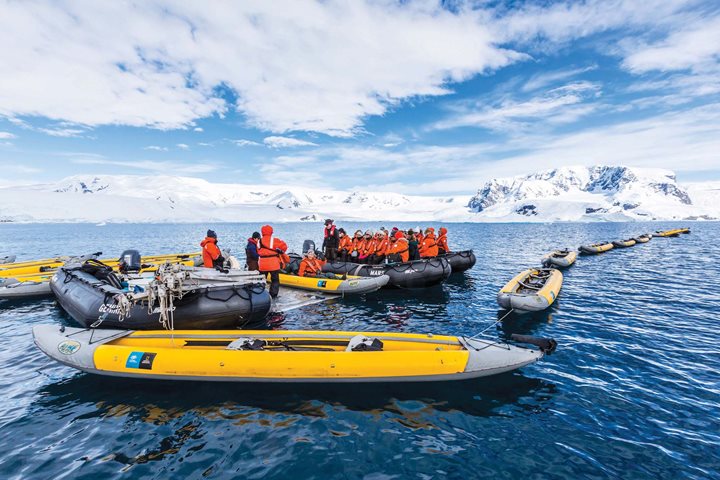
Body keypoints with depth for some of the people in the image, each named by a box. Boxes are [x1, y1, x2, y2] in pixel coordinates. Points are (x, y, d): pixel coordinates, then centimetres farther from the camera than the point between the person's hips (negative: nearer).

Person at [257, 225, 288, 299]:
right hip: (273, 264, -3)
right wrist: (281, 252, 7)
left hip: (262, 264, 4)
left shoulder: (259, 241, 5)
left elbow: (258, 252, 11)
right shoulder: (274, 240, -9)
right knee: (275, 280, 8)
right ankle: (273, 295, 4)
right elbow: (284, 246, -11)